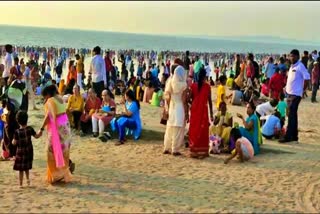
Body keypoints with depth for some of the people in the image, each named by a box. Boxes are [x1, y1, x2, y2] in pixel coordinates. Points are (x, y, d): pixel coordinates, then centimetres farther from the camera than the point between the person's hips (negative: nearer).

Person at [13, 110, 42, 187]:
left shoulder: (17, 132, -19)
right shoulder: (30, 129, -11)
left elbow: (14, 143, -15)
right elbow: (36, 136, 1)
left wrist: (13, 141, 8)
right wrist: (40, 133, 20)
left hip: (20, 151, -3)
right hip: (29, 151, 3)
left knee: (21, 168, 8)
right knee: (27, 166, 24)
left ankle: (20, 183, 14)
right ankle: (27, 178, 17)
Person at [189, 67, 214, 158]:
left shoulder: (193, 85, 1)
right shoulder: (207, 86, -6)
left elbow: (191, 99, 4)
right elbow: (209, 100, -4)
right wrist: (211, 113, 2)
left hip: (194, 110, 3)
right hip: (203, 110, -3)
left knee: (194, 130, 10)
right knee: (203, 131, 4)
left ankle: (193, 151, 13)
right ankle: (202, 152, 6)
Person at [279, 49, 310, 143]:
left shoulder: (300, 66, -11)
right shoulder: (292, 66, 15)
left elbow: (307, 77, -15)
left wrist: (303, 89, -13)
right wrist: (287, 87, 14)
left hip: (296, 94, -9)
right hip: (289, 93, 9)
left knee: (291, 115, -8)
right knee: (292, 115, 12)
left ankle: (288, 136, -7)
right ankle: (294, 136, 19)